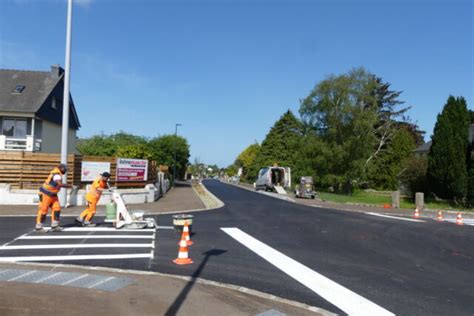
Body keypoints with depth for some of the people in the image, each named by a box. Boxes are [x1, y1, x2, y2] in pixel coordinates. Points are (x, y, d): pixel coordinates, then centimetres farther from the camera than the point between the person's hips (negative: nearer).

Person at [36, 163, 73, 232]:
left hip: (53, 195, 9)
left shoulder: (58, 174, 6)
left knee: (57, 208, 3)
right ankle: (38, 226, 12)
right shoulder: (56, 174, -24)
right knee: (43, 210, 0)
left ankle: (54, 226, 7)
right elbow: (60, 184, -37)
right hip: (46, 194, -9)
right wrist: (71, 186, -33)